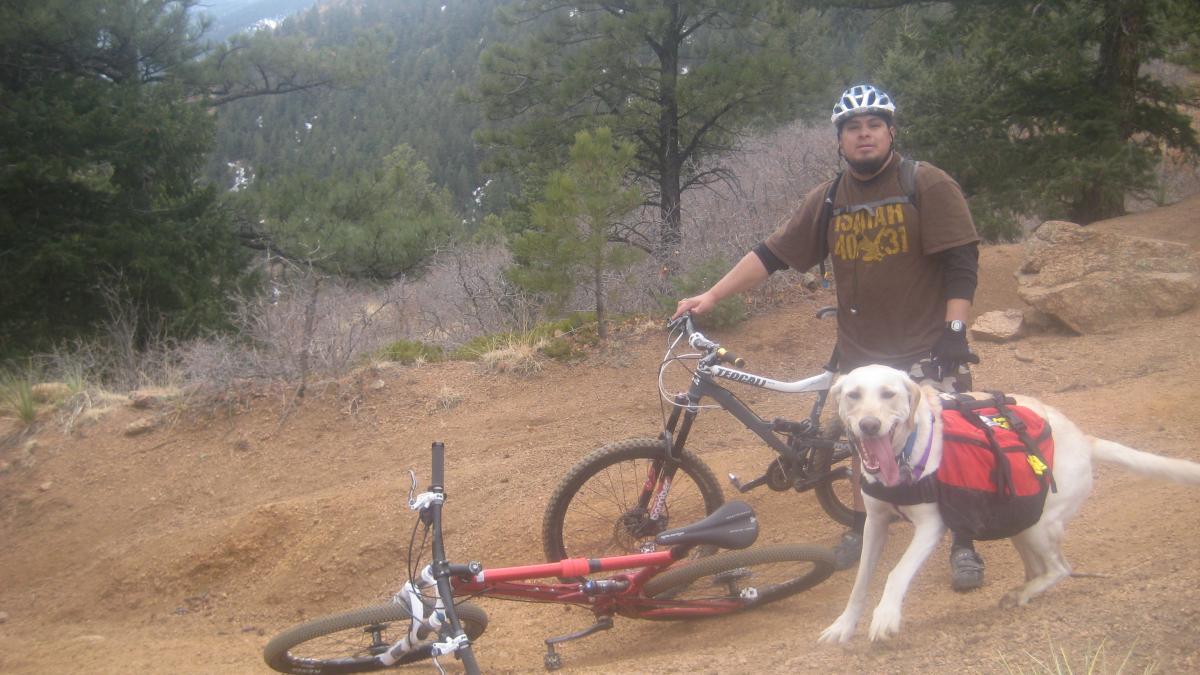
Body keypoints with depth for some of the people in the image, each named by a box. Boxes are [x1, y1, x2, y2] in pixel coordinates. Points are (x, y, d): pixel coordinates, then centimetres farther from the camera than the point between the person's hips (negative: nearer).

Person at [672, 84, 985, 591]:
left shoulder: (927, 185, -7)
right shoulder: (827, 200, 4)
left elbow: (962, 260, -10)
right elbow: (771, 254, 5)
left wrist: (955, 329, -18)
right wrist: (711, 296, -1)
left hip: (929, 347, -4)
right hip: (862, 350, 4)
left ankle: (964, 547, 12)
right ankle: (862, 529, 33)